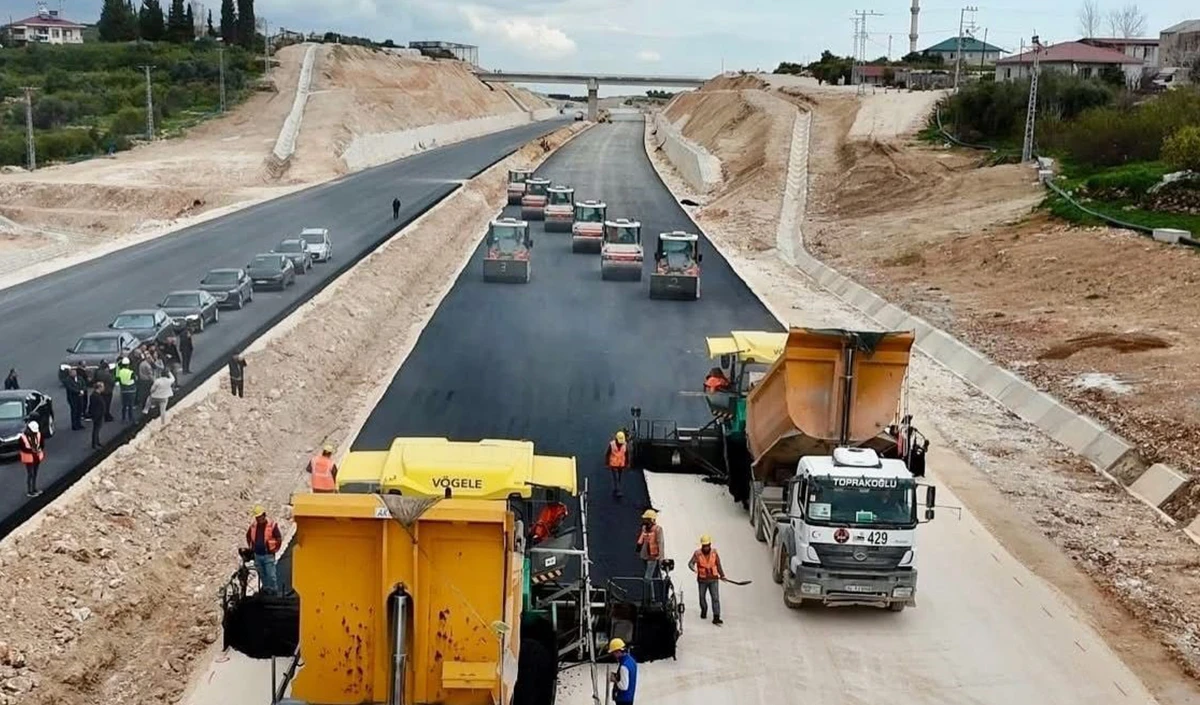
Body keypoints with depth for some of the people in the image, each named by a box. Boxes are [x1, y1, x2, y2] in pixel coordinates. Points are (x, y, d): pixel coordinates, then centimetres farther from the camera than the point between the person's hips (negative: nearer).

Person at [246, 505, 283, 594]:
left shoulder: (272, 525, -9)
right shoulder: (253, 525, 5)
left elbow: (279, 539, -2)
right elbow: (248, 536, 23)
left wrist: (274, 550, -2)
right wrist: (251, 548, 18)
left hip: (268, 555, -5)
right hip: (257, 555, 5)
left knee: (271, 576, -6)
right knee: (262, 576, 13)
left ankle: (274, 593, 4)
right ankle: (266, 591, 26)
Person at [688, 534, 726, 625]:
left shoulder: (714, 552, -3)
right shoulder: (697, 553, -12)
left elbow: (718, 565, 8)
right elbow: (690, 563, -17)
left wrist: (722, 575, 13)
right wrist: (693, 568, -38)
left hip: (713, 579, 0)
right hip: (702, 580, 0)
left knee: (715, 598, -10)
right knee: (702, 597, 17)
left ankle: (716, 617, -10)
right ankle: (704, 610, 46)